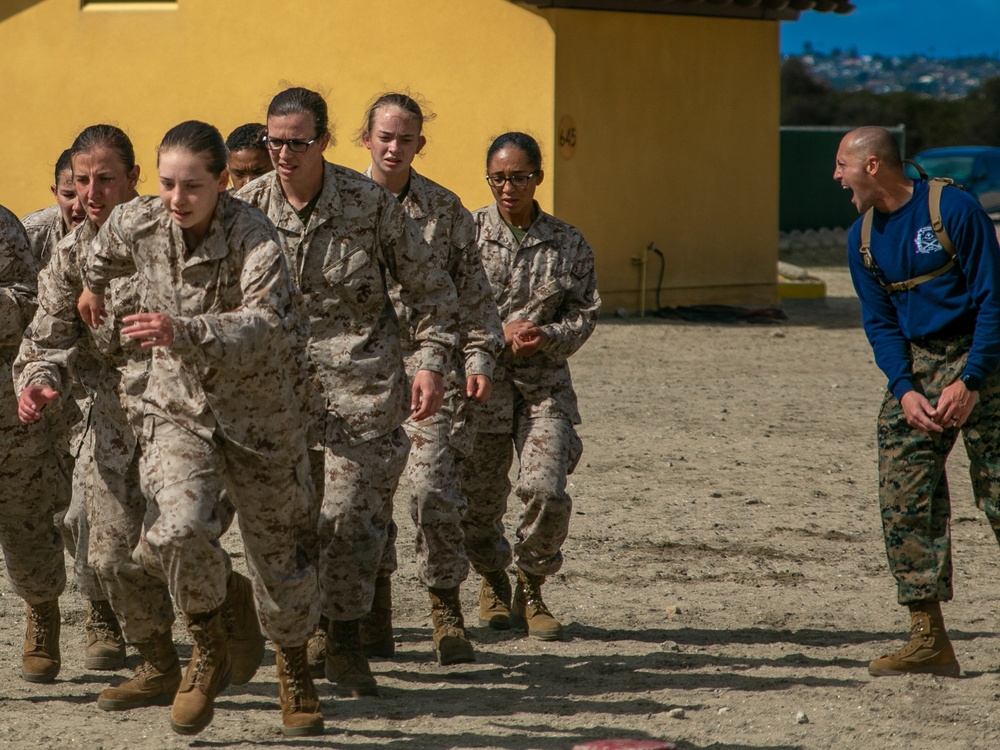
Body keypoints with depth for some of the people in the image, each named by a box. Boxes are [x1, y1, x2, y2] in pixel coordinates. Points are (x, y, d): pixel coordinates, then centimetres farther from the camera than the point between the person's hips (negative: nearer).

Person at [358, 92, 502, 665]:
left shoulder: (445, 209, 6)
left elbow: (473, 290, 10)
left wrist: (481, 356, 3)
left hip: (429, 361, 0)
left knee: (435, 487, -11)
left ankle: (447, 610, 2)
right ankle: (375, 616, 12)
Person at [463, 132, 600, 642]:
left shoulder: (568, 245, 5)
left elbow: (585, 313, 6)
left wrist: (548, 337, -14)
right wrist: (500, 332, -13)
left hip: (544, 385, 0)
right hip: (479, 382, 0)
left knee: (545, 491, -17)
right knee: (476, 499, 6)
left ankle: (531, 591, 8)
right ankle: (492, 581, 37)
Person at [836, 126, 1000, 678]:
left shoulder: (955, 210, -12)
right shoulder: (863, 239, 7)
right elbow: (880, 323, 9)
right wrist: (904, 390, -7)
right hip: (915, 367, 6)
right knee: (904, 502, -3)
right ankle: (929, 642, 0)